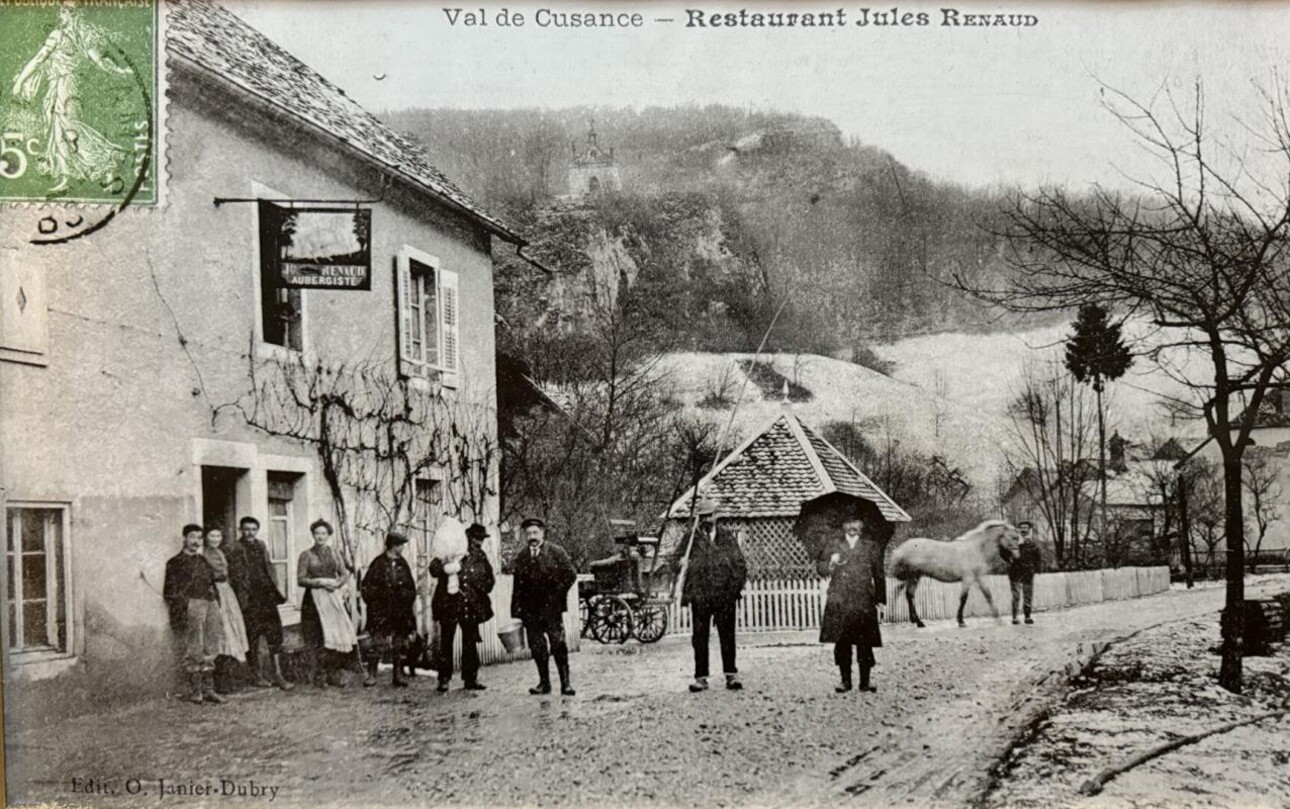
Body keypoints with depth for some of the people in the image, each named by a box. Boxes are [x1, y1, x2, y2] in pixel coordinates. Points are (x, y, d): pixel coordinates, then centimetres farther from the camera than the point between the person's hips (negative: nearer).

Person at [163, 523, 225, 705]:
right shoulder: (176, 562, 3)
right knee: (193, 651, -7)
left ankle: (208, 690, 8)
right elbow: (171, 592, -2)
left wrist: (217, 610, 16)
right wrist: (180, 614, -12)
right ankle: (196, 690, -4)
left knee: (210, 651, 4)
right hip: (190, 605, -6)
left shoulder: (203, 561, 21)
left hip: (210, 604, 6)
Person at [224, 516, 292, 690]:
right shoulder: (233, 549, -3)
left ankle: (278, 674, 4)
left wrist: (275, 591, 12)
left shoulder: (261, 546, 15)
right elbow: (233, 576, -7)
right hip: (249, 600, -5)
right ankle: (256, 675, 12)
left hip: (267, 596, 5)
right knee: (252, 636, 1)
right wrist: (242, 597, -13)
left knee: (275, 633, 0)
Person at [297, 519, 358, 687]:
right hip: (314, 600, -4)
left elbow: (345, 574, 11)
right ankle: (319, 675, -1)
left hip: (333, 597, 4)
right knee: (316, 639, -7)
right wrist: (320, 581, -13)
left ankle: (334, 673, 5)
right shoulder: (306, 555, 2)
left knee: (338, 635, -4)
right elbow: (300, 580, -3)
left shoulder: (334, 554, 14)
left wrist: (337, 583, -9)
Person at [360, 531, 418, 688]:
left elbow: (411, 586, 18)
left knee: (399, 645, 6)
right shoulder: (378, 563, -4)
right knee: (379, 644, -8)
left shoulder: (402, 564, 10)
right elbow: (366, 587, -3)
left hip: (400, 613, 5)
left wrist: (408, 603, 9)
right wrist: (374, 604, -7)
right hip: (381, 613, -4)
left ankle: (398, 676, 12)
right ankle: (371, 674, 0)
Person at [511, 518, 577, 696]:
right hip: (530, 609, 4)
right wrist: (516, 611, 7)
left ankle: (565, 682, -6)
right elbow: (518, 586, 12)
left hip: (551, 607, -4)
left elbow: (570, 574, 1)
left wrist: (558, 593, -7)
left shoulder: (556, 552, 1)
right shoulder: (521, 557, 12)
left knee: (558, 644, -9)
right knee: (537, 646, 3)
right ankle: (544, 682, 11)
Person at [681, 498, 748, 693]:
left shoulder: (728, 536, 8)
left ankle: (731, 675, 7)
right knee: (699, 637, 1)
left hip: (725, 595, 1)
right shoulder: (692, 538, 4)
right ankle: (701, 678, 5)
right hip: (700, 596, -1)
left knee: (727, 635, 2)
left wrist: (735, 588, -1)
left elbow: (741, 565, 9)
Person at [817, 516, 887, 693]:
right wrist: (831, 564, -9)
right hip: (838, 602, 1)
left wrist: (880, 599, 7)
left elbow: (879, 575, 12)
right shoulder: (834, 544, 13)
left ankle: (865, 682, 5)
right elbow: (820, 567, 13)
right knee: (841, 643, 0)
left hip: (863, 602, -1)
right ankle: (845, 680, 10)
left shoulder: (871, 546, 10)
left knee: (865, 643, -2)